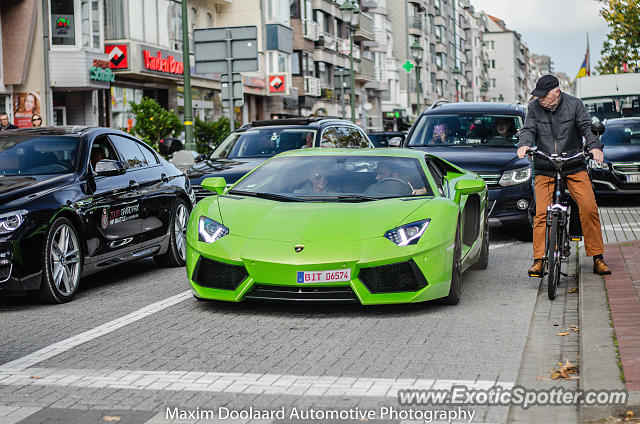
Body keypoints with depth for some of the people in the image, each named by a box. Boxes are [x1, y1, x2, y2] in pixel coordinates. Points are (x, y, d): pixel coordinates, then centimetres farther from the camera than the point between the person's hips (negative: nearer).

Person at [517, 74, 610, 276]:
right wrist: (524, 144, -23)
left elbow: (587, 127, -5)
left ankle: (597, 258, -3)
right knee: (541, 212, -12)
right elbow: (529, 129, 0)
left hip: (575, 168, -1)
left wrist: (595, 146, -25)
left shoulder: (575, 105, 2)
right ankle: (539, 260, -6)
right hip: (544, 170, 1)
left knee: (589, 208, -12)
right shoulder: (534, 108, 6)